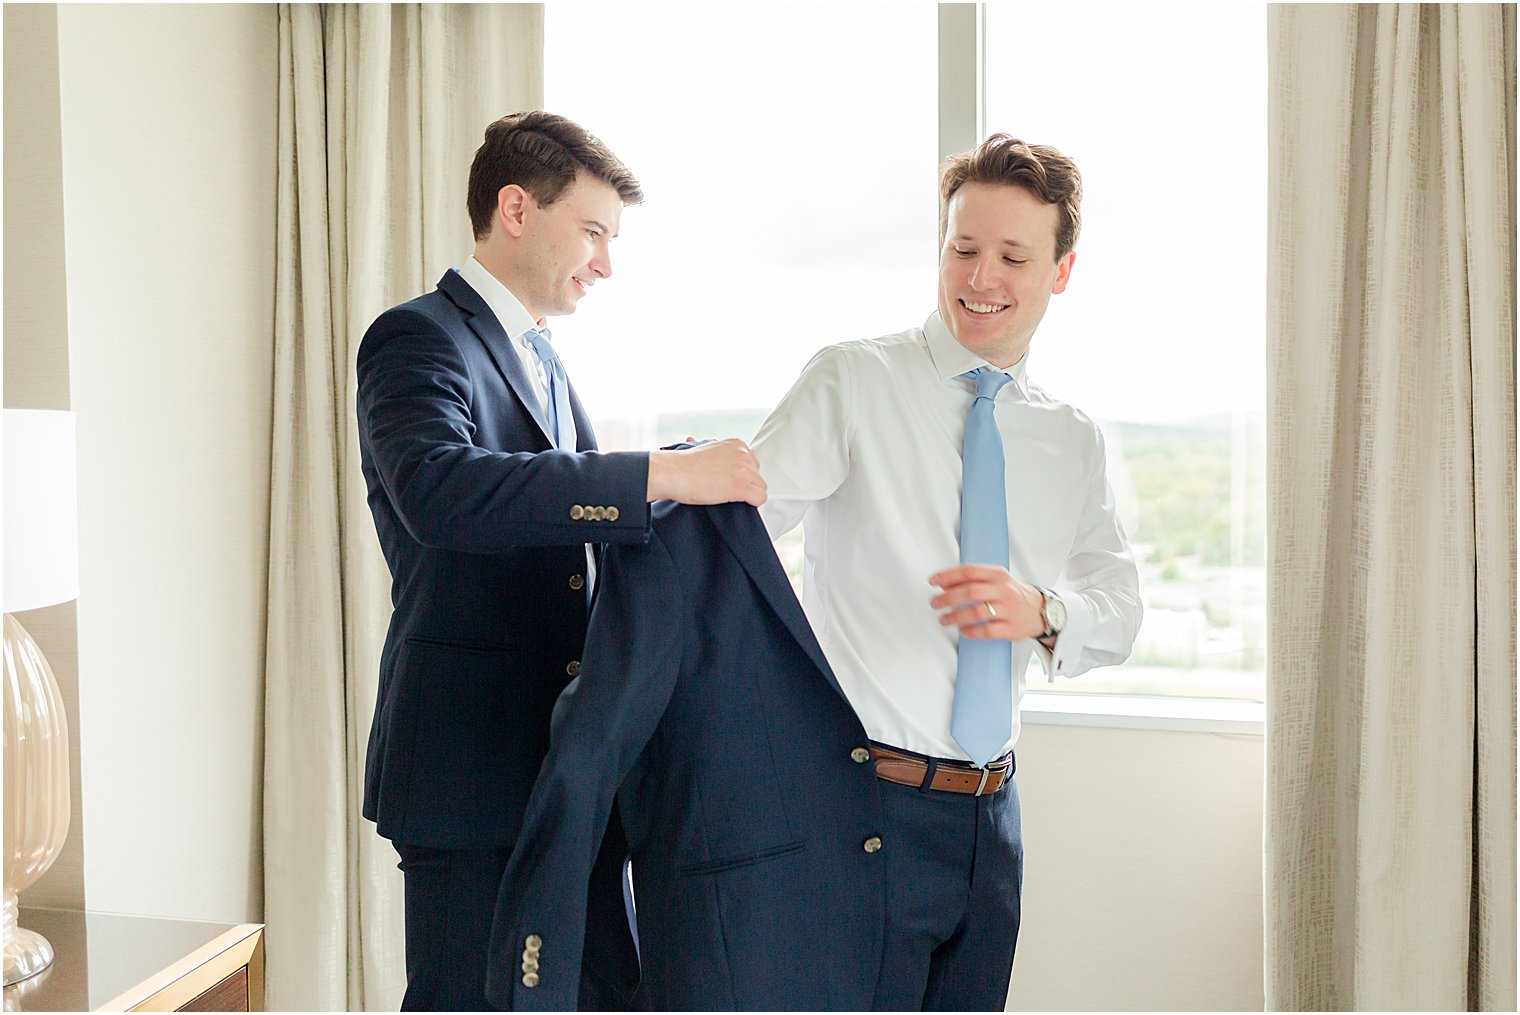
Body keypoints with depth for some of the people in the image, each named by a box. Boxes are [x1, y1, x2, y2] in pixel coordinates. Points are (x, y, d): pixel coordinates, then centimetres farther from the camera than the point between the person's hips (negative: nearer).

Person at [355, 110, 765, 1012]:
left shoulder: (542, 358, 18)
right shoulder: (418, 339, -11)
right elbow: (437, 490, -33)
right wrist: (663, 474, -34)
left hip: (569, 765, 9)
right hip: (472, 767, -8)